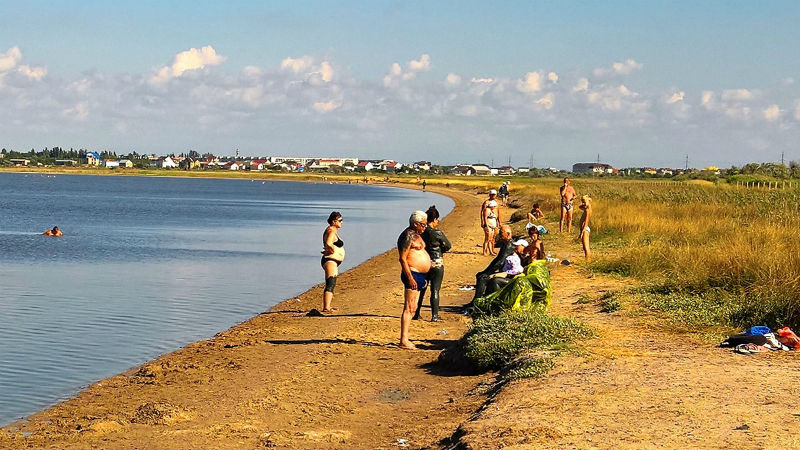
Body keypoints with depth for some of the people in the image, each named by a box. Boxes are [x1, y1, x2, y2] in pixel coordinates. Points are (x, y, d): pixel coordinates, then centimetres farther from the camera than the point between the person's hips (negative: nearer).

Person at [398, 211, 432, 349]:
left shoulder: (416, 235, 17)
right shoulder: (408, 236, -14)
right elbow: (402, 259, -19)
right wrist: (410, 278, -24)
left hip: (419, 275, 11)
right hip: (412, 274, -11)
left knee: (413, 308, 13)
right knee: (408, 308, -10)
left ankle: (405, 339, 18)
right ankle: (403, 341, -10)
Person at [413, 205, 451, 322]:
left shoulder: (420, 232, -4)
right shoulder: (437, 233, -17)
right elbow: (448, 246, -5)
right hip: (437, 265, -4)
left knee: (421, 289, 16)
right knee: (435, 291, 3)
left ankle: (416, 314, 20)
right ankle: (434, 316, 6)